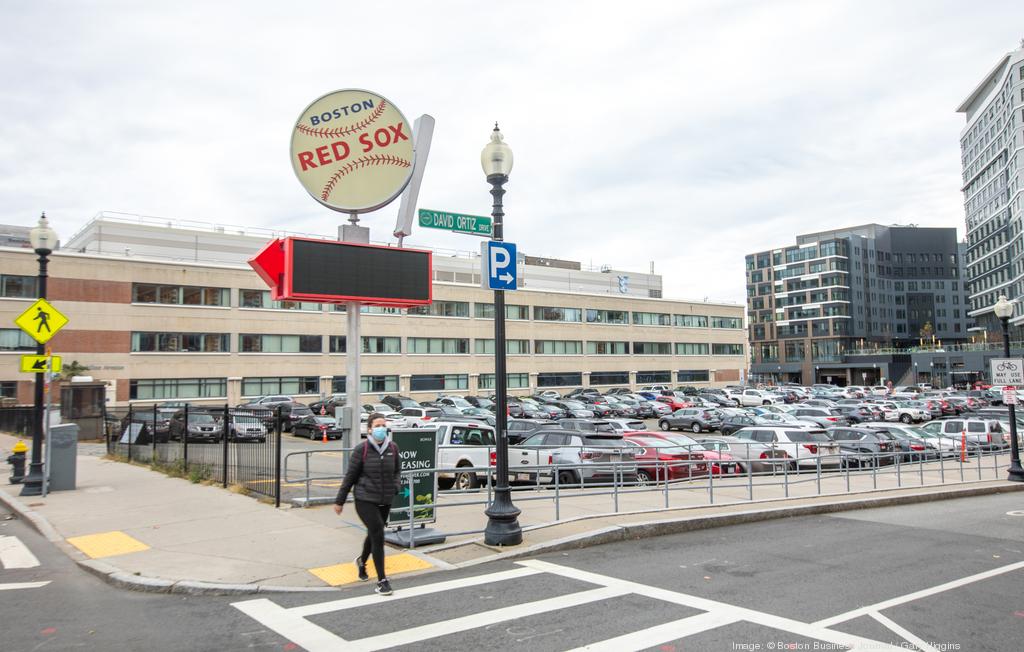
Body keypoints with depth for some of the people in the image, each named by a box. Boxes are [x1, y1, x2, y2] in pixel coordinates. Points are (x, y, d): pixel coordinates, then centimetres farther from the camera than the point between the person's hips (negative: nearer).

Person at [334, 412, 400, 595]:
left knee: (374, 534, 19)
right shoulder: (362, 449, -11)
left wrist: (396, 486, -3)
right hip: (365, 499, -5)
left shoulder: (393, 448, 0)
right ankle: (381, 580, -3)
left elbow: (397, 470, 16)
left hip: (385, 501, 5)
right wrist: (340, 501, -1)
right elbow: (350, 475, -5)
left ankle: (362, 561, 51)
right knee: (378, 535, -13)